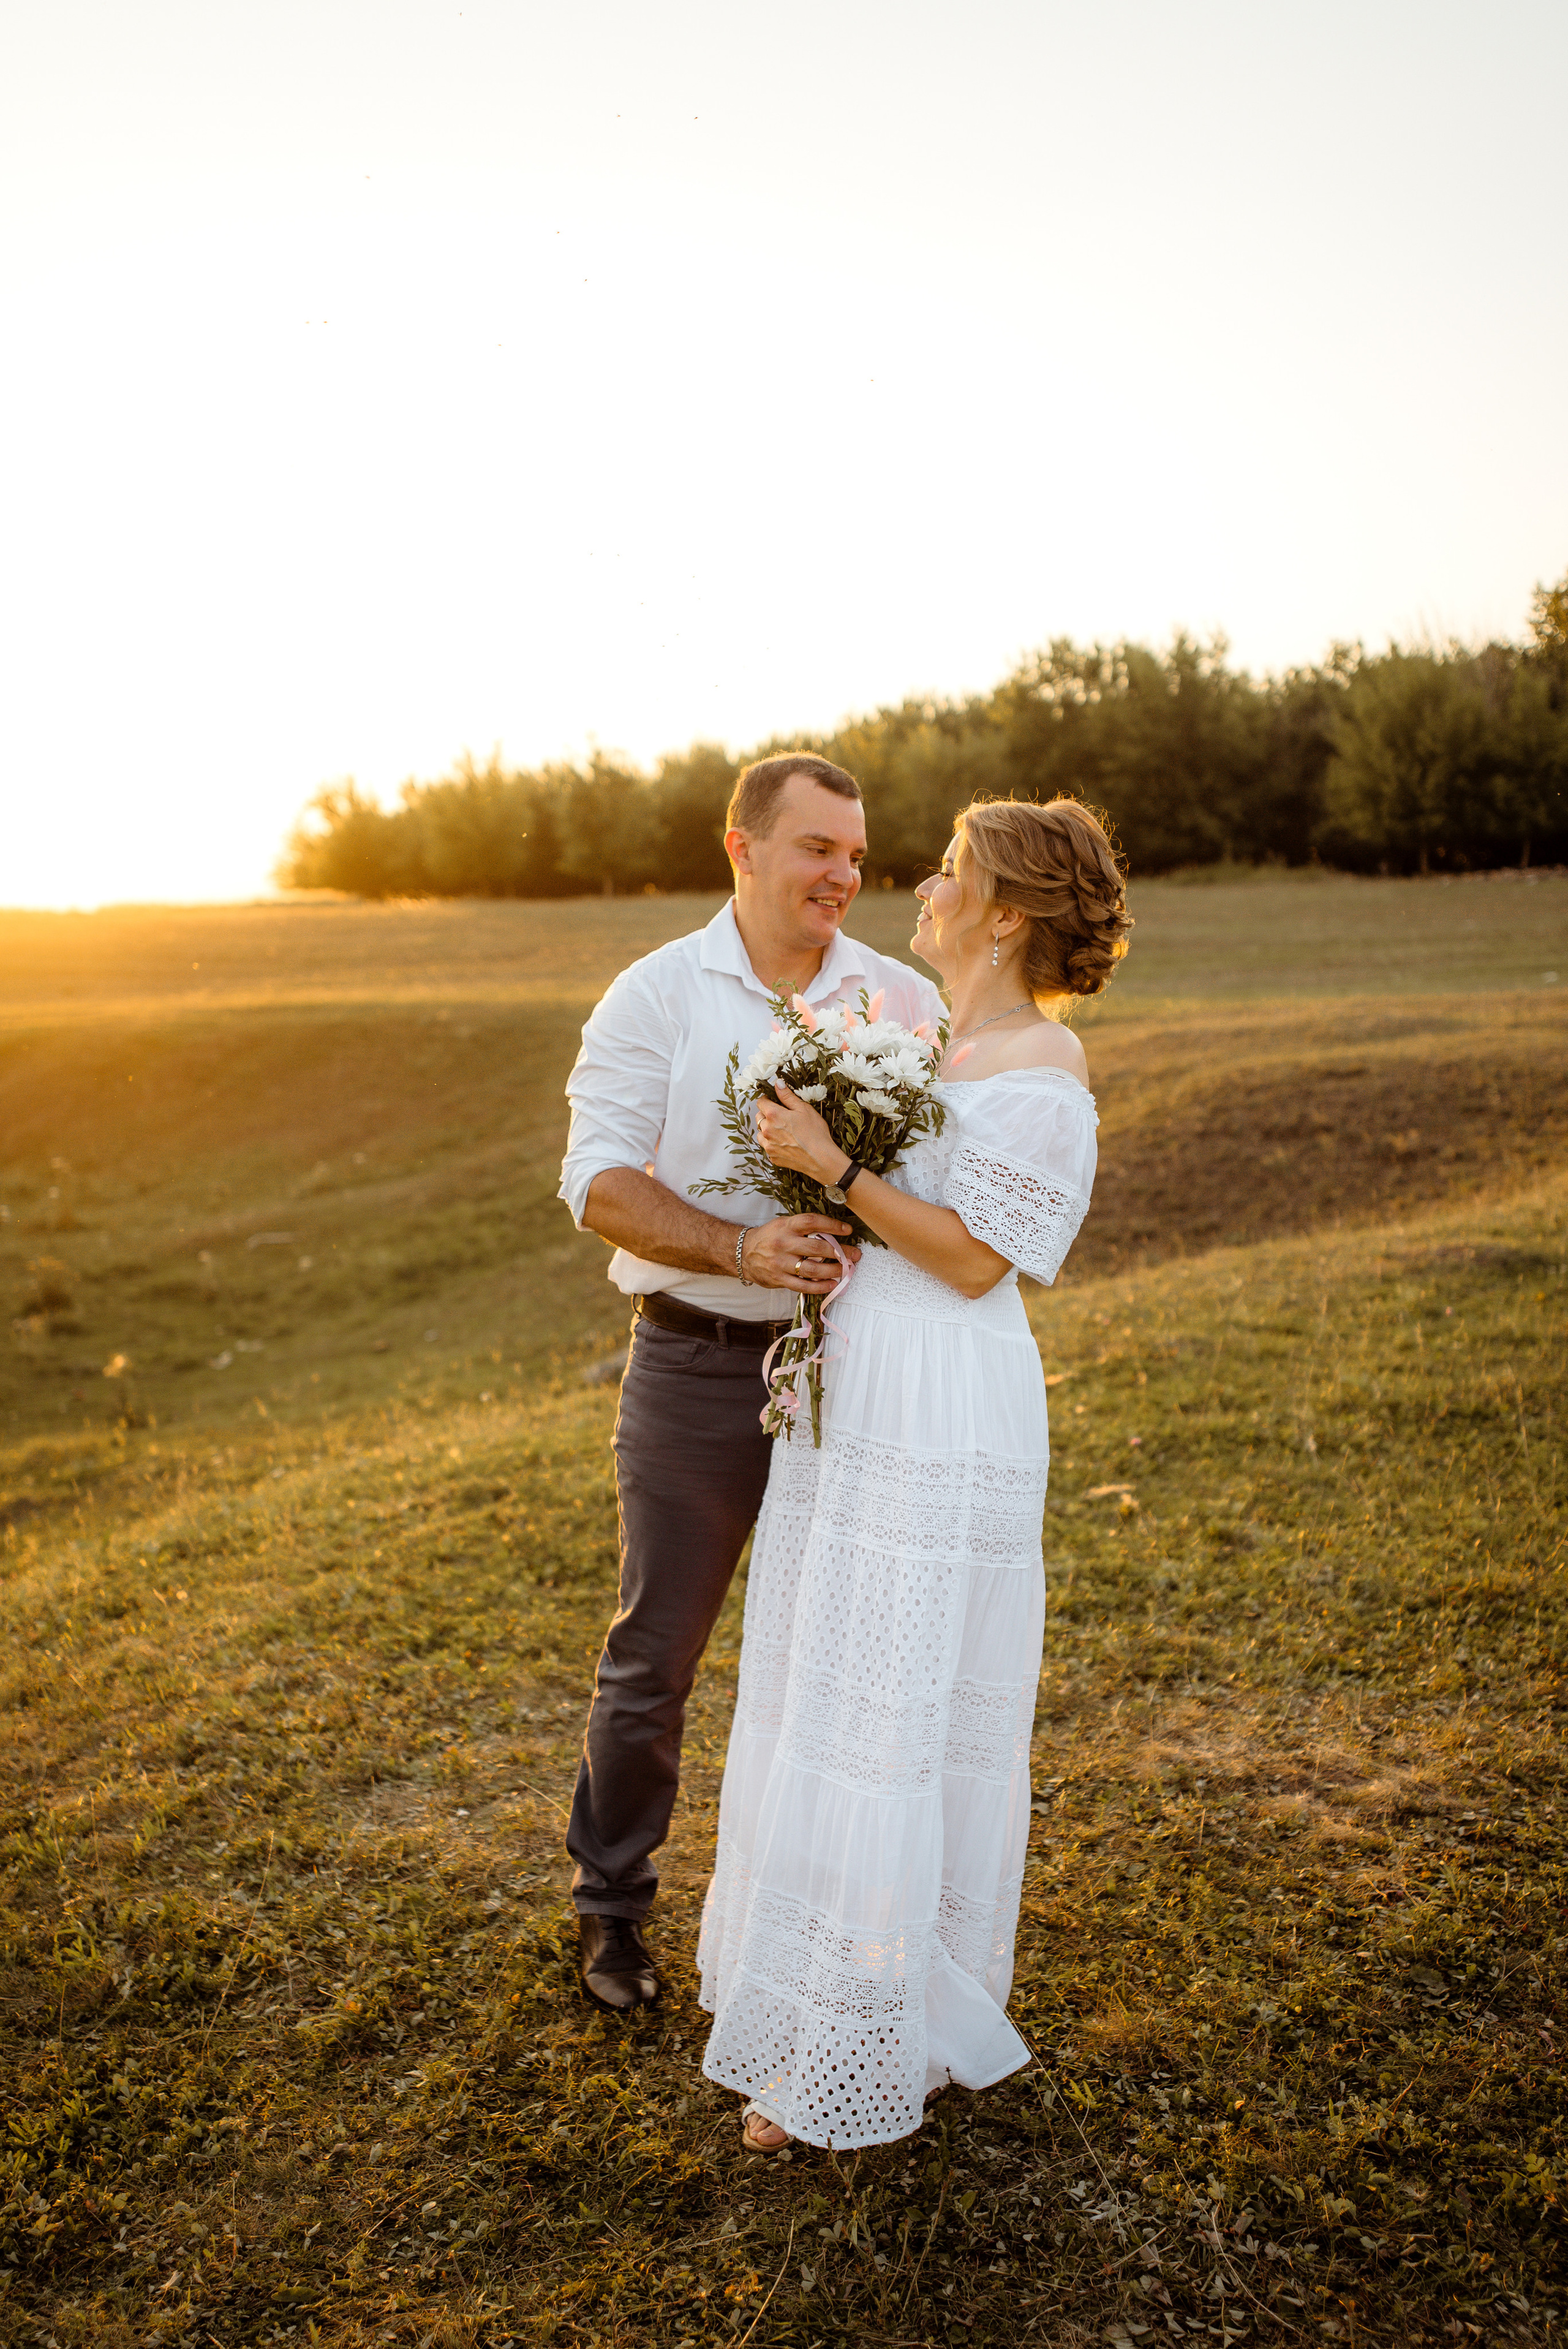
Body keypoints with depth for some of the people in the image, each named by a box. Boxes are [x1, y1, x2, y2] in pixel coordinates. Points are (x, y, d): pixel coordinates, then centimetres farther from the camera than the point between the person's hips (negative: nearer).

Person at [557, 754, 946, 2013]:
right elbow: (601, 1180, -11)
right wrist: (740, 1248, -26)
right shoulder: (655, 996, -2)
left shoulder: (906, 1001, 5)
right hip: (698, 1366, -2)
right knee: (655, 1653, 9)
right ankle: (613, 1905, 32)